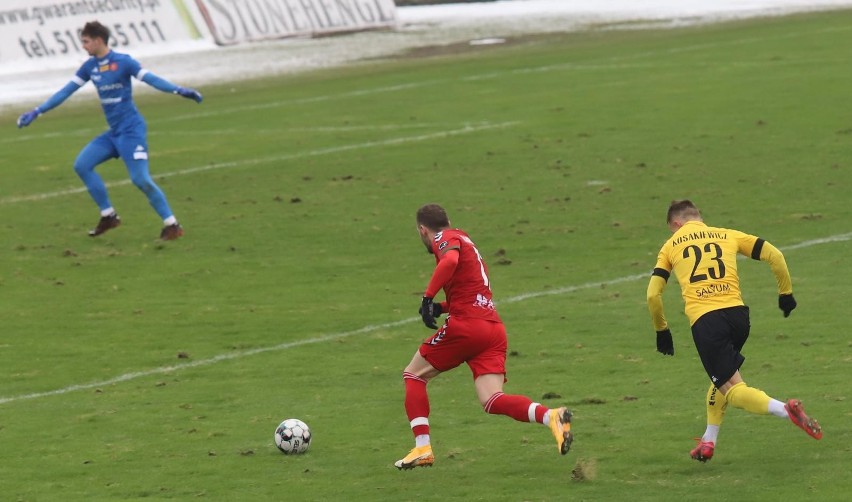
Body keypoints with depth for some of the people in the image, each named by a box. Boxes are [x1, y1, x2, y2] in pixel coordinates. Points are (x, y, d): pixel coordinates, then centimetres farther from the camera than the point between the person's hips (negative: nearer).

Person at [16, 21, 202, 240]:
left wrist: (179, 90, -33)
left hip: (131, 129, -8)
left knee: (140, 178, -17)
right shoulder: (90, 66, 8)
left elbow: (151, 79, -19)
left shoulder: (123, 62, -12)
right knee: (82, 165, 3)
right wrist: (36, 112, 12)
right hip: (113, 132, 8)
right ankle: (108, 216, 11)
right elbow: (66, 91, 13)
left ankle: (172, 225, -9)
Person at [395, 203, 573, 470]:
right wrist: (442, 307, 27)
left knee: (413, 375, 12)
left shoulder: (445, 238, 1)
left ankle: (422, 448, 2)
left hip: (465, 326, -7)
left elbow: (450, 260, -24)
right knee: (491, 400, -5)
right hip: (495, 328, 7)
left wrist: (428, 297, -21)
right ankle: (550, 416, -29)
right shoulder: (464, 239, 28)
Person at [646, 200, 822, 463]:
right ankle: (708, 441, 25)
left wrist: (661, 330, 23)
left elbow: (653, 295, 9)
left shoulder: (671, 246, 16)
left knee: (732, 389, -5)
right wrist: (786, 293, 22)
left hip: (704, 320, -4)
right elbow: (774, 255, 10)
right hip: (737, 313, 4)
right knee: (722, 376, 28)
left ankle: (785, 410, -30)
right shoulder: (727, 235, 19)